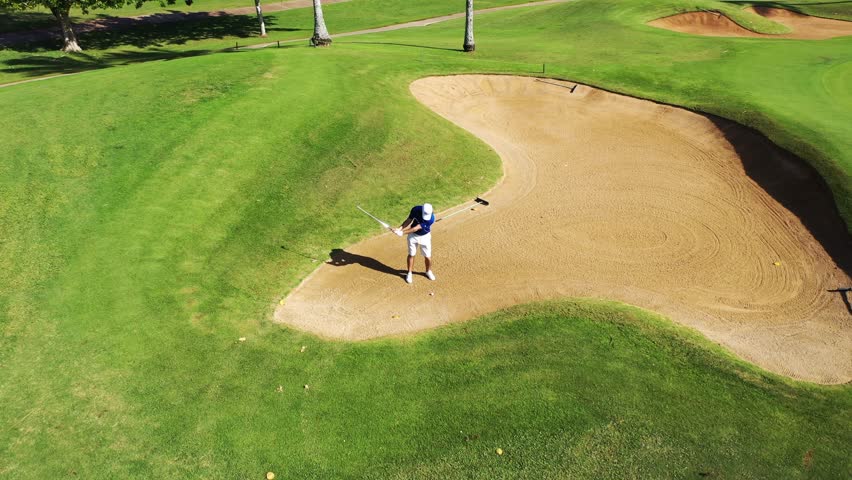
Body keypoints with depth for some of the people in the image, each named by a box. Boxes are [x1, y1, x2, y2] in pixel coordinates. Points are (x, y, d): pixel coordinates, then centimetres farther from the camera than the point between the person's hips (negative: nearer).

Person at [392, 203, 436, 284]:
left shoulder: (431, 218, -32)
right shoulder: (415, 210, -24)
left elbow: (416, 228, -31)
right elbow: (409, 220, -7)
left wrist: (403, 232, -32)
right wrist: (400, 228, -22)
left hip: (425, 237, -1)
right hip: (413, 235, 2)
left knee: (428, 256, 6)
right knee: (411, 255, 9)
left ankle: (428, 271, 34)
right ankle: (409, 273, 27)